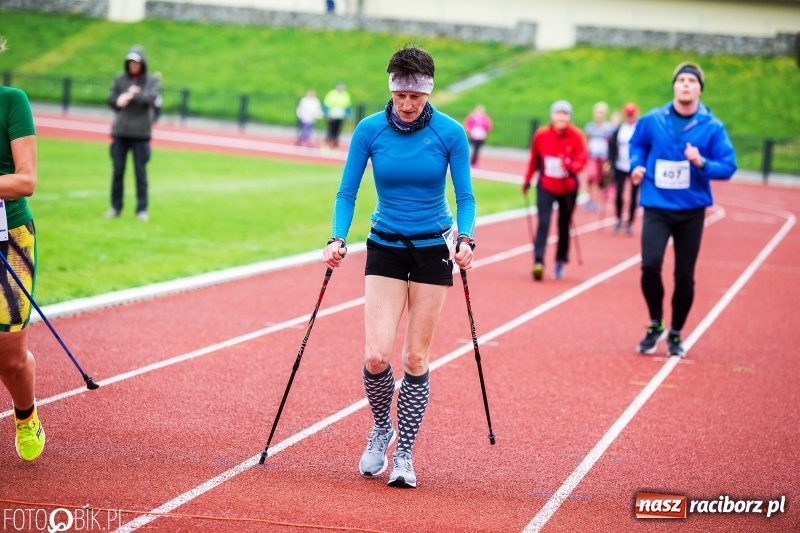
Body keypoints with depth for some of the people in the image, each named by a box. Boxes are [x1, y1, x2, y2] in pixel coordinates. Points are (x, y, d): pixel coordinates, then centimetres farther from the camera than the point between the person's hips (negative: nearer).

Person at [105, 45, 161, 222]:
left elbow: (151, 97, -13)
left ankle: (142, 209, 6)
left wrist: (130, 96, -25)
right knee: (118, 171, 4)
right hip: (120, 131, 2)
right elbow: (111, 100, 2)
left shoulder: (152, 81, 3)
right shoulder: (119, 79, 6)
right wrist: (132, 94, -14)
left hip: (141, 134, -1)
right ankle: (115, 207, 13)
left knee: (140, 171, 0)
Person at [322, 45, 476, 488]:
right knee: (376, 356, -10)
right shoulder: (369, 130, -7)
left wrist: (465, 240, -21)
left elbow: (465, 196, -4)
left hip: (432, 251, -1)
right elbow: (347, 192, -2)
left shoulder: (450, 133, -9)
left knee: (416, 358, 0)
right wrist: (338, 240, -17)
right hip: (385, 248, 1)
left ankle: (403, 453, 13)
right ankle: (380, 430, 19)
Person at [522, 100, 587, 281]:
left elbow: (581, 161, -14)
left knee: (564, 225, 9)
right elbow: (534, 159, 7)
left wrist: (569, 166, -35)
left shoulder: (576, 136, -9)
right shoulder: (541, 134, -5)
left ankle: (560, 262, 22)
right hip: (545, 186, 0)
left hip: (568, 189, 0)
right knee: (543, 223, -13)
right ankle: (538, 262, -21)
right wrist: (528, 180, 15)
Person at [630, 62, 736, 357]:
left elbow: (728, 166, -5)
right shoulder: (652, 120, -2)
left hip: (691, 210, 0)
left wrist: (702, 163, -22)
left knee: (684, 276, 5)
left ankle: (675, 334, 24)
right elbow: (637, 144, 17)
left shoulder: (713, 127, -6)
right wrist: (637, 165, -1)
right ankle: (655, 325, 8)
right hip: (656, 206, 0)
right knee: (650, 265, -16)